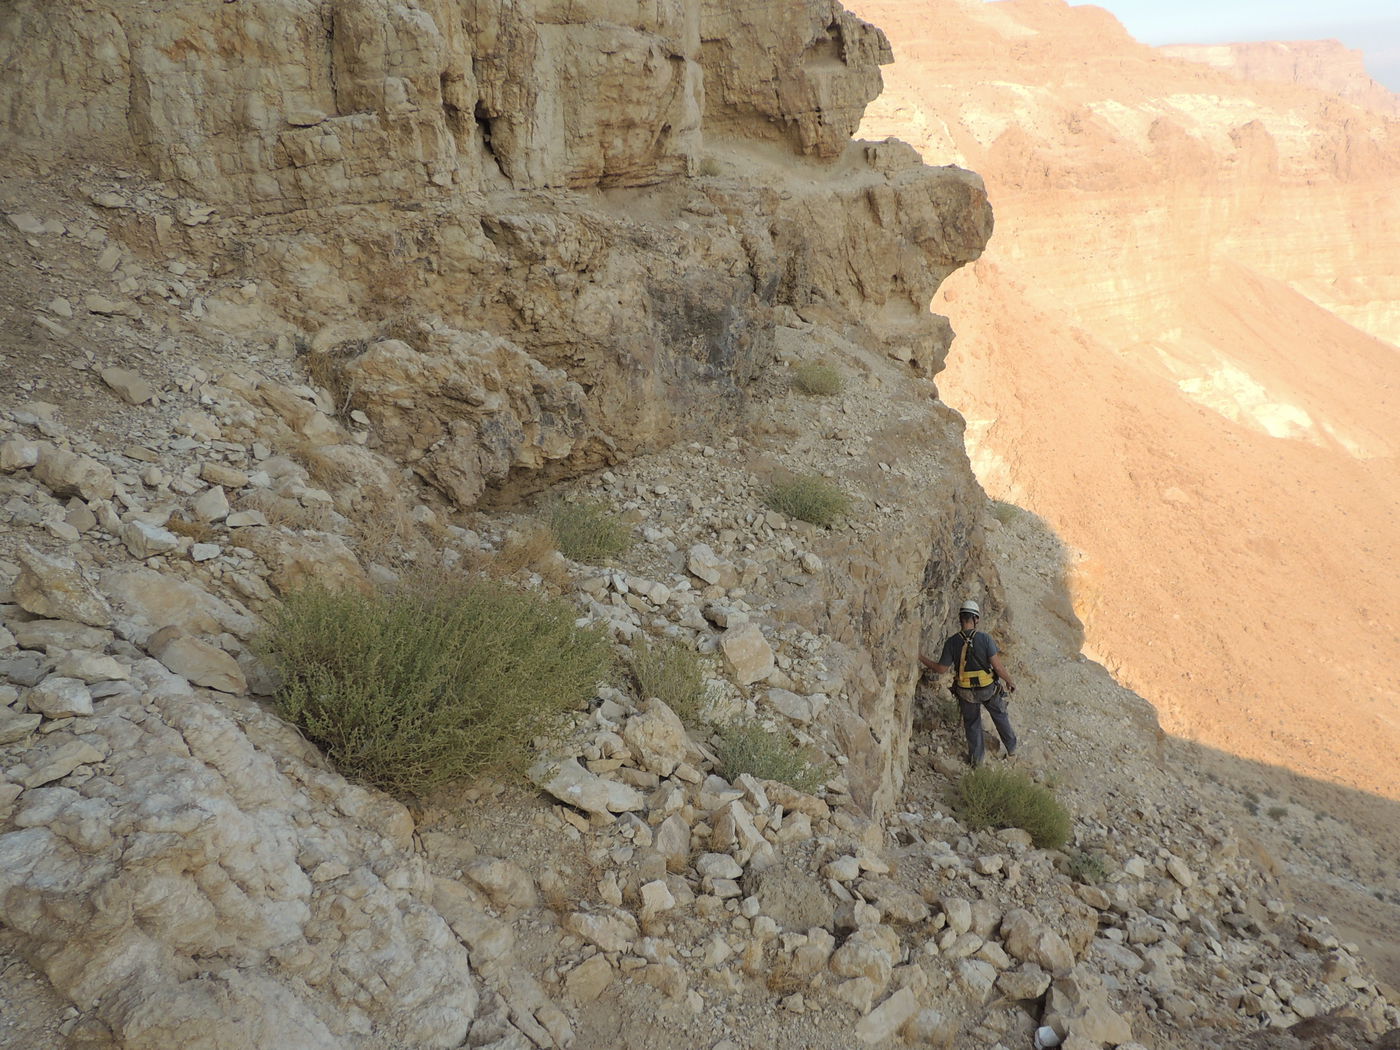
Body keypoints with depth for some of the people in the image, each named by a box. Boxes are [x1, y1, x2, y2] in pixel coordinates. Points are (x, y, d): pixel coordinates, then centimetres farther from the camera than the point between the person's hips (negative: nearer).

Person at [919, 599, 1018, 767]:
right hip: (989, 689, -1)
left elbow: (941, 669, -11)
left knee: (972, 723, 21)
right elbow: (997, 665, -19)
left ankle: (977, 758, 33)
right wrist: (1009, 681, -3)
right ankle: (1011, 747, 44)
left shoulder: (951, 642, -17)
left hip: (966, 692, 1)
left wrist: (921, 658, 2)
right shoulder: (984, 638, -21)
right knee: (1000, 715, 26)